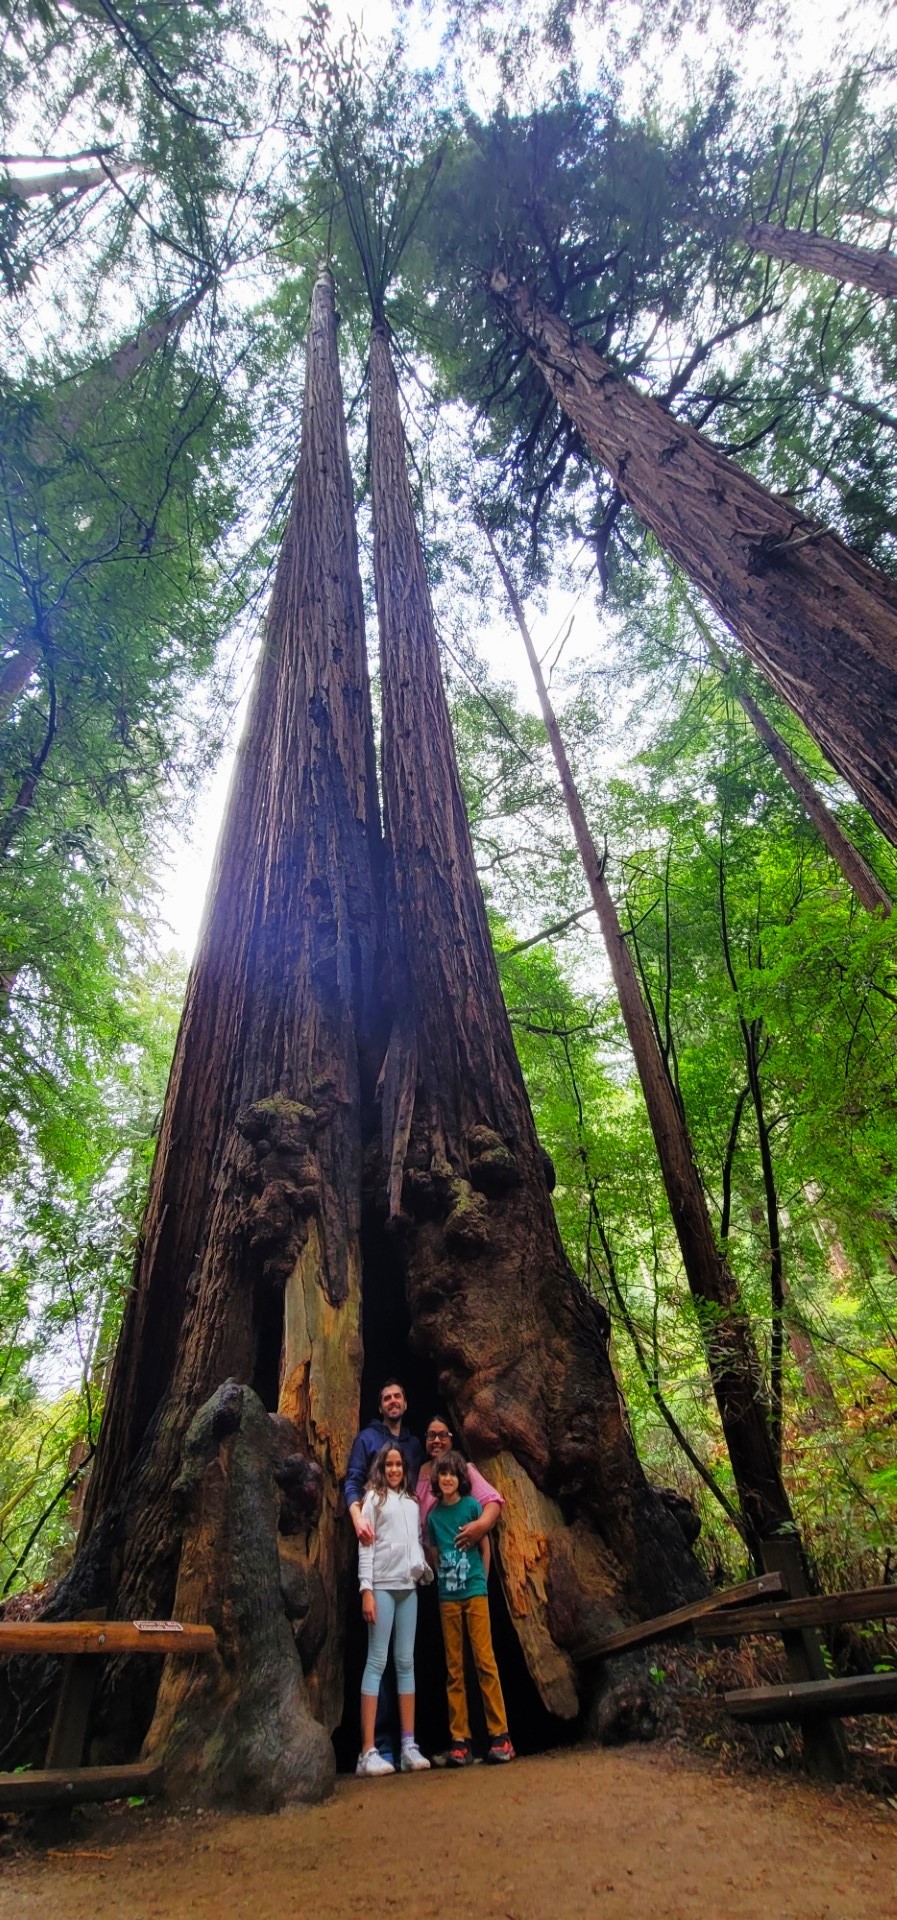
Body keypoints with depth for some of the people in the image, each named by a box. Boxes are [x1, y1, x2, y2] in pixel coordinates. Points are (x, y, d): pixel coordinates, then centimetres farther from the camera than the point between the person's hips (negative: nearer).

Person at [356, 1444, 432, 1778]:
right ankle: (368, 1751, -2)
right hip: (382, 1585, -5)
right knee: (377, 1662, -5)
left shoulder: (412, 1502, 17)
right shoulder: (374, 1498, 1)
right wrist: (366, 1589, -11)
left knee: (406, 1662, 7)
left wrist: (422, 1566, -2)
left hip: (409, 1587, 5)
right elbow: (365, 1545, -4)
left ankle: (409, 1746, 12)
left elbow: (418, 1541, 17)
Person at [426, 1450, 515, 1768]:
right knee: (454, 1668, 7)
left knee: (485, 1660, -3)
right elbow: (434, 1553, 14)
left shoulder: (472, 1505, -2)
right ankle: (459, 1740, 13)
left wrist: (479, 1579, 1)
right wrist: (445, 1578, 4)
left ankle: (500, 1735, 4)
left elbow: (485, 1546, 4)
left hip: (474, 1591, -3)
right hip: (447, 1596, 3)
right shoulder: (434, 1514, 5)